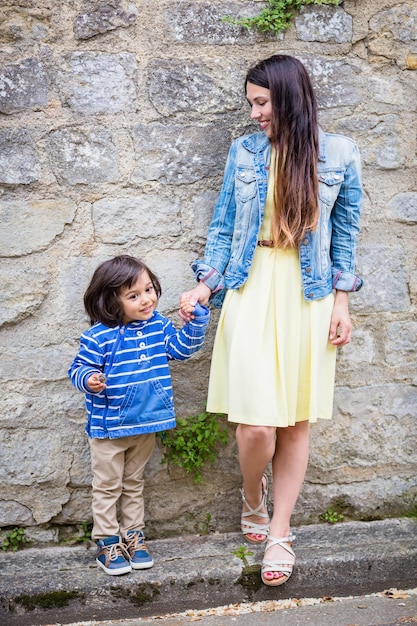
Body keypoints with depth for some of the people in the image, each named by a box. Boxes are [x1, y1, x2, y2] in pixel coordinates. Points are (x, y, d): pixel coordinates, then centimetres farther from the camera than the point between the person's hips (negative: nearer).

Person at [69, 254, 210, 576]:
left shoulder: (159, 326, 0)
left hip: (146, 425, 5)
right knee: (108, 486, 8)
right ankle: (107, 542, 20)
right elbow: (79, 369, -12)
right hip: (108, 427, -5)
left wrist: (198, 319, -4)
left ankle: (133, 535, 31)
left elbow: (182, 347, 8)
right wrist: (89, 379, -34)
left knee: (134, 483, 19)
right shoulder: (99, 336, -17)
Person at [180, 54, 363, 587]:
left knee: (297, 419, 5)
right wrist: (206, 284, -3)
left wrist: (341, 302, 2)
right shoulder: (244, 152, 4)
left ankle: (279, 533, 20)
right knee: (256, 423, -9)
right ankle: (252, 499, 24)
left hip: (309, 297, 0)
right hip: (252, 289, 0)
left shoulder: (339, 154, 1)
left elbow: (345, 233, 6)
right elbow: (223, 227, 8)